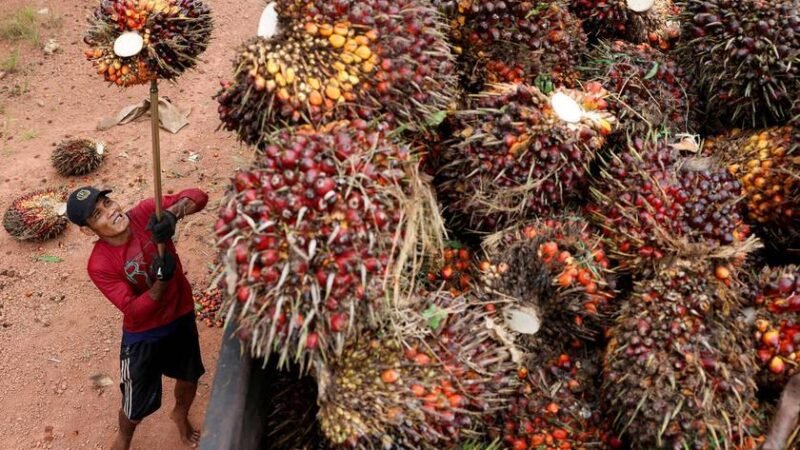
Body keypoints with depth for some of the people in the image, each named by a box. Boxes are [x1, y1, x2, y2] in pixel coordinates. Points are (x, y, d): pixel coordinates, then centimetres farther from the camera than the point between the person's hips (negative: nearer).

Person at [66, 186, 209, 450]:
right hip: (144, 336, -3)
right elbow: (135, 312, -27)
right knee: (137, 406, 14)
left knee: (189, 378, 27)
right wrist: (162, 279, -40)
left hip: (182, 317, 4)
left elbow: (198, 197, -26)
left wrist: (171, 213, -44)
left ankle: (181, 415, 62)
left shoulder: (146, 214, -19)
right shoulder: (99, 266, -26)